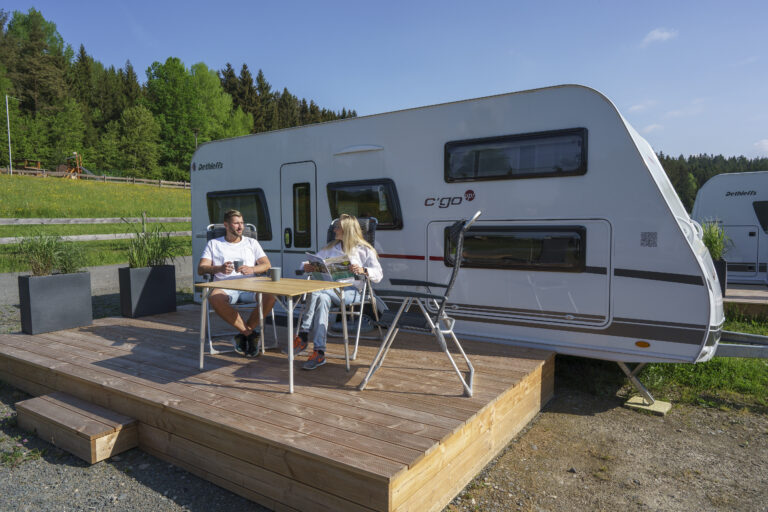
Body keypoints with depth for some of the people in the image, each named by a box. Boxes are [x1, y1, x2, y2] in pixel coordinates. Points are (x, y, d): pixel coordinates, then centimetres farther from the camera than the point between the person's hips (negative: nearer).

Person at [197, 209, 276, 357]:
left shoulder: (251, 243, 21)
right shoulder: (213, 244, 18)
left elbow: (267, 265, 11)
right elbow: (201, 269, 6)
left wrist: (251, 269, -12)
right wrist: (219, 268, -16)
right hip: (225, 287, -1)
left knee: (270, 295, -31)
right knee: (214, 298, -37)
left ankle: (244, 333, -15)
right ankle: (251, 334, -23)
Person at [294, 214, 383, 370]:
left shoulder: (364, 250, 10)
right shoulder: (331, 248, 27)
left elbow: (378, 274, -1)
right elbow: (314, 263, 23)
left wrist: (363, 270, -21)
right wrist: (307, 267, -2)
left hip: (351, 291, -4)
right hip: (330, 289, 4)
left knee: (318, 291, -32)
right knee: (323, 299, -34)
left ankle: (303, 335, -29)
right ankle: (319, 353, -40)